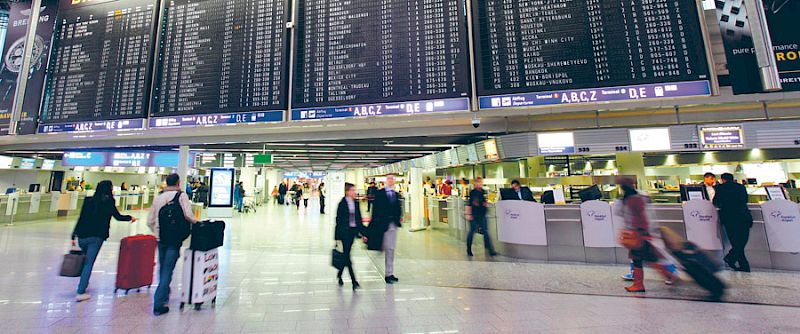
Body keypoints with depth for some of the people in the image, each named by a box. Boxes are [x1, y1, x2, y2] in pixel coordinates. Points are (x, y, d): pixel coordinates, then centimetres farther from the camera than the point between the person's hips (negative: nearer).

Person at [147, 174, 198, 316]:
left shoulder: (158, 198, 8)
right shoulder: (181, 195, -8)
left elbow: (150, 221, 10)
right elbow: (188, 215, -20)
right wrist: (195, 222, 0)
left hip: (161, 238, 6)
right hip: (174, 239, -6)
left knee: (162, 268, 22)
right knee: (168, 270, 1)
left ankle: (164, 295, 40)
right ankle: (158, 305, 2)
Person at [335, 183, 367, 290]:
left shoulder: (356, 203, 7)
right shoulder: (342, 203, -9)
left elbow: (359, 219, 11)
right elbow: (339, 219, -8)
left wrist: (362, 233, 8)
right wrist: (338, 235, -10)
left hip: (353, 231, 6)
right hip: (345, 232, -6)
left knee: (346, 254, 15)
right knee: (347, 255, -3)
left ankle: (339, 275, 36)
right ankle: (353, 281, -2)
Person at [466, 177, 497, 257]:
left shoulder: (483, 192, 9)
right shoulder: (472, 192, -7)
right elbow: (469, 204, -9)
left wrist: (486, 203, -1)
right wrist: (468, 214, -12)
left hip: (482, 215, 5)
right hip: (474, 215, -4)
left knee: (486, 232, 2)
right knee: (472, 231, 6)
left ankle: (490, 250, 4)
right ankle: (469, 250, 21)